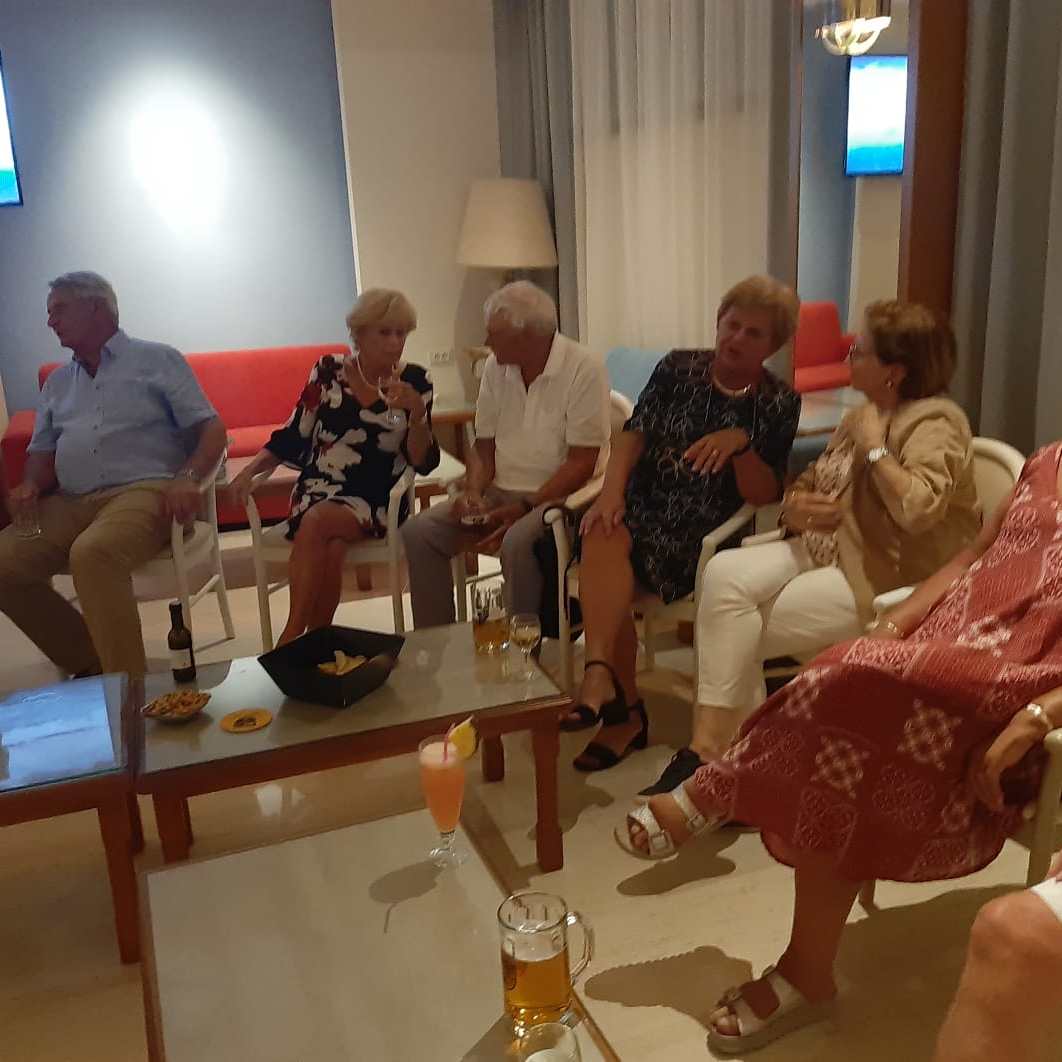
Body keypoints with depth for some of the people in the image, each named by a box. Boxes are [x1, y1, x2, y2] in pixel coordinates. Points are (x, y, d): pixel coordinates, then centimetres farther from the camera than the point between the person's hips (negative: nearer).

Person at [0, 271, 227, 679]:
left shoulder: (157, 360, 8)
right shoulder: (57, 382, 25)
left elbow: (211, 428, 0)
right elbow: (42, 453, 25)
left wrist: (187, 478, -20)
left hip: (143, 491, -6)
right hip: (69, 503, 6)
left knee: (91, 554, -36)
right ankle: (88, 663, -5)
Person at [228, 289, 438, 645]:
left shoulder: (416, 381, 0)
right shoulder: (328, 371, 3)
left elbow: (423, 463, -4)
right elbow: (292, 438, 7)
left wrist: (418, 414, -20)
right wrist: (250, 470, -8)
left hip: (376, 502, -1)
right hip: (318, 491, 1)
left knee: (317, 522, -31)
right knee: (331, 548, -31)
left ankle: (291, 638, -22)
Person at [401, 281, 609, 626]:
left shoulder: (584, 368, -12)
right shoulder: (496, 367, 8)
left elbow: (582, 463, -15)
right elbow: (484, 447, 13)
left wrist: (524, 507, -21)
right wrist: (473, 493, -6)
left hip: (559, 495, -6)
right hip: (501, 493, 7)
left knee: (517, 541, -36)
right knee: (418, 531, -11)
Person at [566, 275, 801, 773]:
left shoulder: (779, 403, 2)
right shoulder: (678, 368, 8)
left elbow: (764, 495, -4)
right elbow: (633, 434, 0)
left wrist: (740, 443, -22)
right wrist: (611, 491, -18)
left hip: (707, 531, -3)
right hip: (644, 507, 3)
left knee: (610, 548, -29)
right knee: (603, 534, -31)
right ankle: (622, 707, -34)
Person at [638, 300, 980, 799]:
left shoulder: (934, 422, -13)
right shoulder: (863, 416, 15)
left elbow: (919, 510, -31)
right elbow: (807, 483, 19)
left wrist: (875, 447, -19)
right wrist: (795, 506, -5)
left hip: (883, 581, -8)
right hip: (825, 549, 8)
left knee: (739, 634, -18)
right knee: (725, 572, -18)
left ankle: (713, 745, 0)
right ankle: (710, 741, -19)